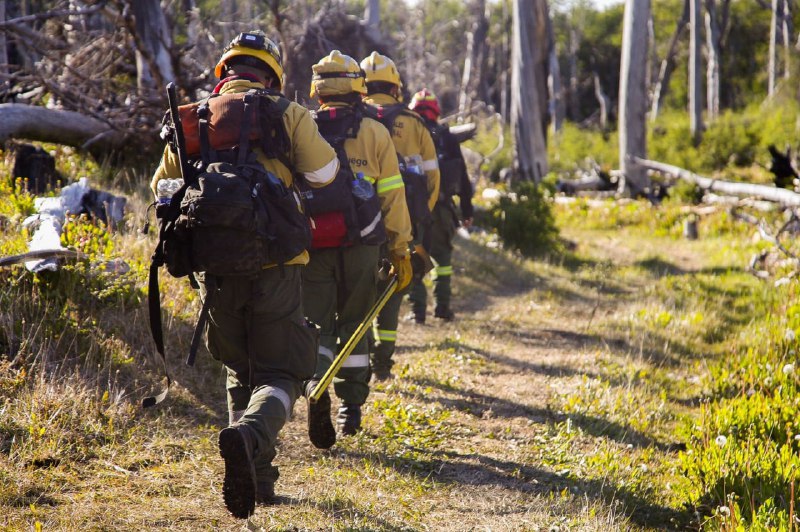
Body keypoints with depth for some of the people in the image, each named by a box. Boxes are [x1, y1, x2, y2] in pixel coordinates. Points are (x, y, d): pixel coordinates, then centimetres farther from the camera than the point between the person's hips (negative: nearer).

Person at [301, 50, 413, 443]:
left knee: (316, 323, 3)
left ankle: (316, 388, -23)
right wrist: (400, 249, 6)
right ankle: (351, 406, 17)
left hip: (312, 245, 0)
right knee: (353, 323, 15)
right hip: (361, 247, 0)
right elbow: (392, 195, 1)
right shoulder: (375, 134, 3)